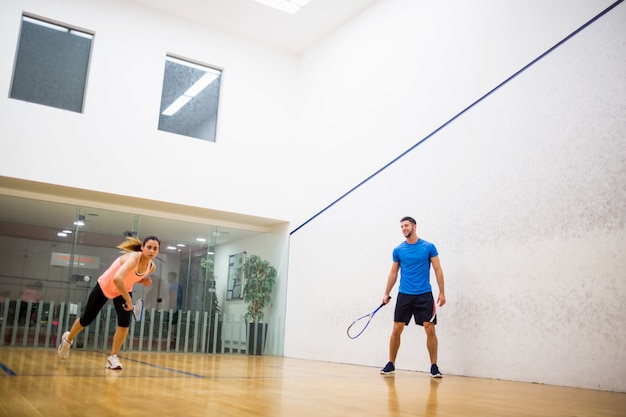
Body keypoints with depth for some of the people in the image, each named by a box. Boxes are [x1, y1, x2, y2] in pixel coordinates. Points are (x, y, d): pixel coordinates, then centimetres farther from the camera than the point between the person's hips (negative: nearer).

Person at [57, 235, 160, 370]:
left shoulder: (151, 267, -16)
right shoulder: (133, 257, -38)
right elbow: (117, 278, -54)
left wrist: (142, 281, -15)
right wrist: (128, 300, -45)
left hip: (123, 291, 5)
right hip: (104, 287, -4)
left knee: (125, 322, -17)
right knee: (87, 319, 13)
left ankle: (113, 357, 0)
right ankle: (68, 339, 44)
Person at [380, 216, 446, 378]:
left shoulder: (429, 247, 0)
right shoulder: (398, 250, 6)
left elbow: (438, 270, 2)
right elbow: (393, 273, 12)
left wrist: (442, 292, -4)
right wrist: (386, 293, 7)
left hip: (424, 295, -2)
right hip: (404, 295, 2)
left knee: (430, 330, -6)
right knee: (396, 330, 2)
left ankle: (434, 366, 6)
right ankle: (391, 364, 16)